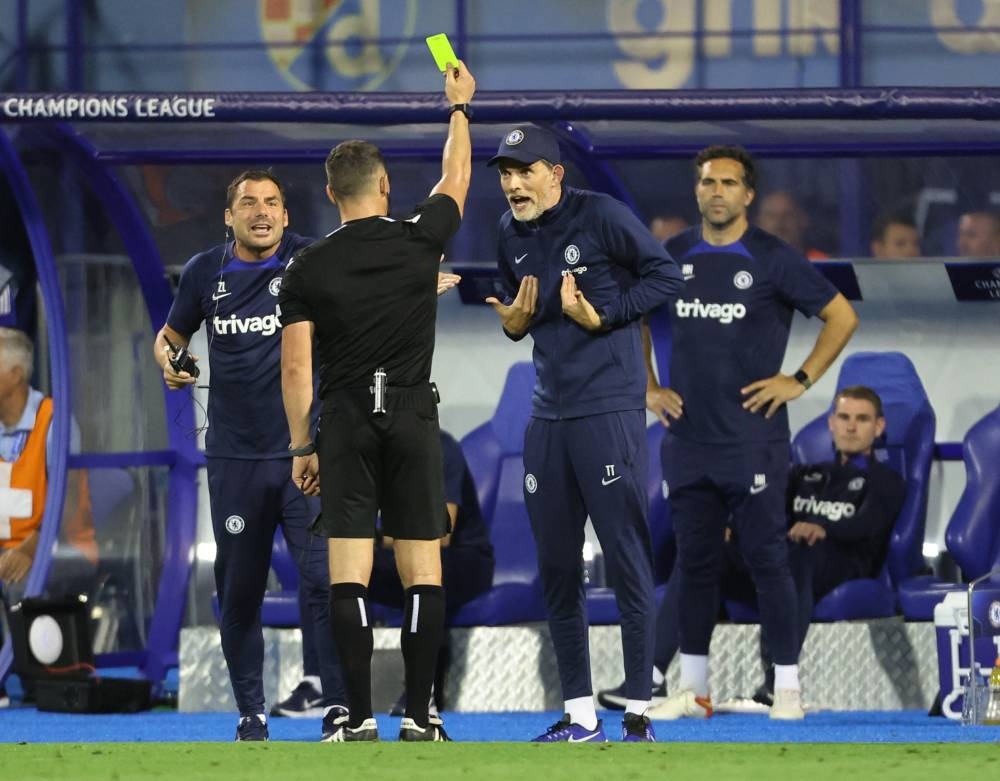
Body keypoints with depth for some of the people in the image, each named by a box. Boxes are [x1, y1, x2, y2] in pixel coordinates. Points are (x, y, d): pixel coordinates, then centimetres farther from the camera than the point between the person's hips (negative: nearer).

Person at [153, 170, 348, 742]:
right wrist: (168, 360, -2)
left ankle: (340, 707, -7)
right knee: (239, 592, 6)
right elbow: (171, 334, 18)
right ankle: (251, 714, 16)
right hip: (233, 455, 3)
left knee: (325, 578, -12)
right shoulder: (205, 272, 5)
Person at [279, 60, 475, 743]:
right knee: (423, 571, 2)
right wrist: (460, 105, 35)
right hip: (413, 418, 0)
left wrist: (302, 447, 7)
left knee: (349, 575, -3)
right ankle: (419, 718, -1)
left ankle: (360, 720, -7)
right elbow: (457, 177, 20)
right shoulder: (419, 241, 0)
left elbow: (296, 367, -2)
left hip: (344, 421, 0)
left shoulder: (308, 269, 0)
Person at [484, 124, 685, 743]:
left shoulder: (602, 216, -10)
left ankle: (639, 713, -2)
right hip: (548, 414, 7)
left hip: (609, 409, -7)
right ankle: (581, 717, 15)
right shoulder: (511, 235, 11)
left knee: (628, 560, -6)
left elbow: (667, 274, -8)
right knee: (556, 565, 8)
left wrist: (601, 315, -16)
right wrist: (513, 321, 0)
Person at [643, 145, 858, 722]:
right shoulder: (673, 256, 8)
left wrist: (800, 381, -6)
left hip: (753, 441, -4)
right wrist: (648, 387, 14)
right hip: (688, 440, 4)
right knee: (695, 561, 8)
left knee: (768, 560, -4)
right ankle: (693, 690, 14)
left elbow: (842, 316, -1)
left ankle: (788, 687, 1)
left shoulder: (774, 259, -5)